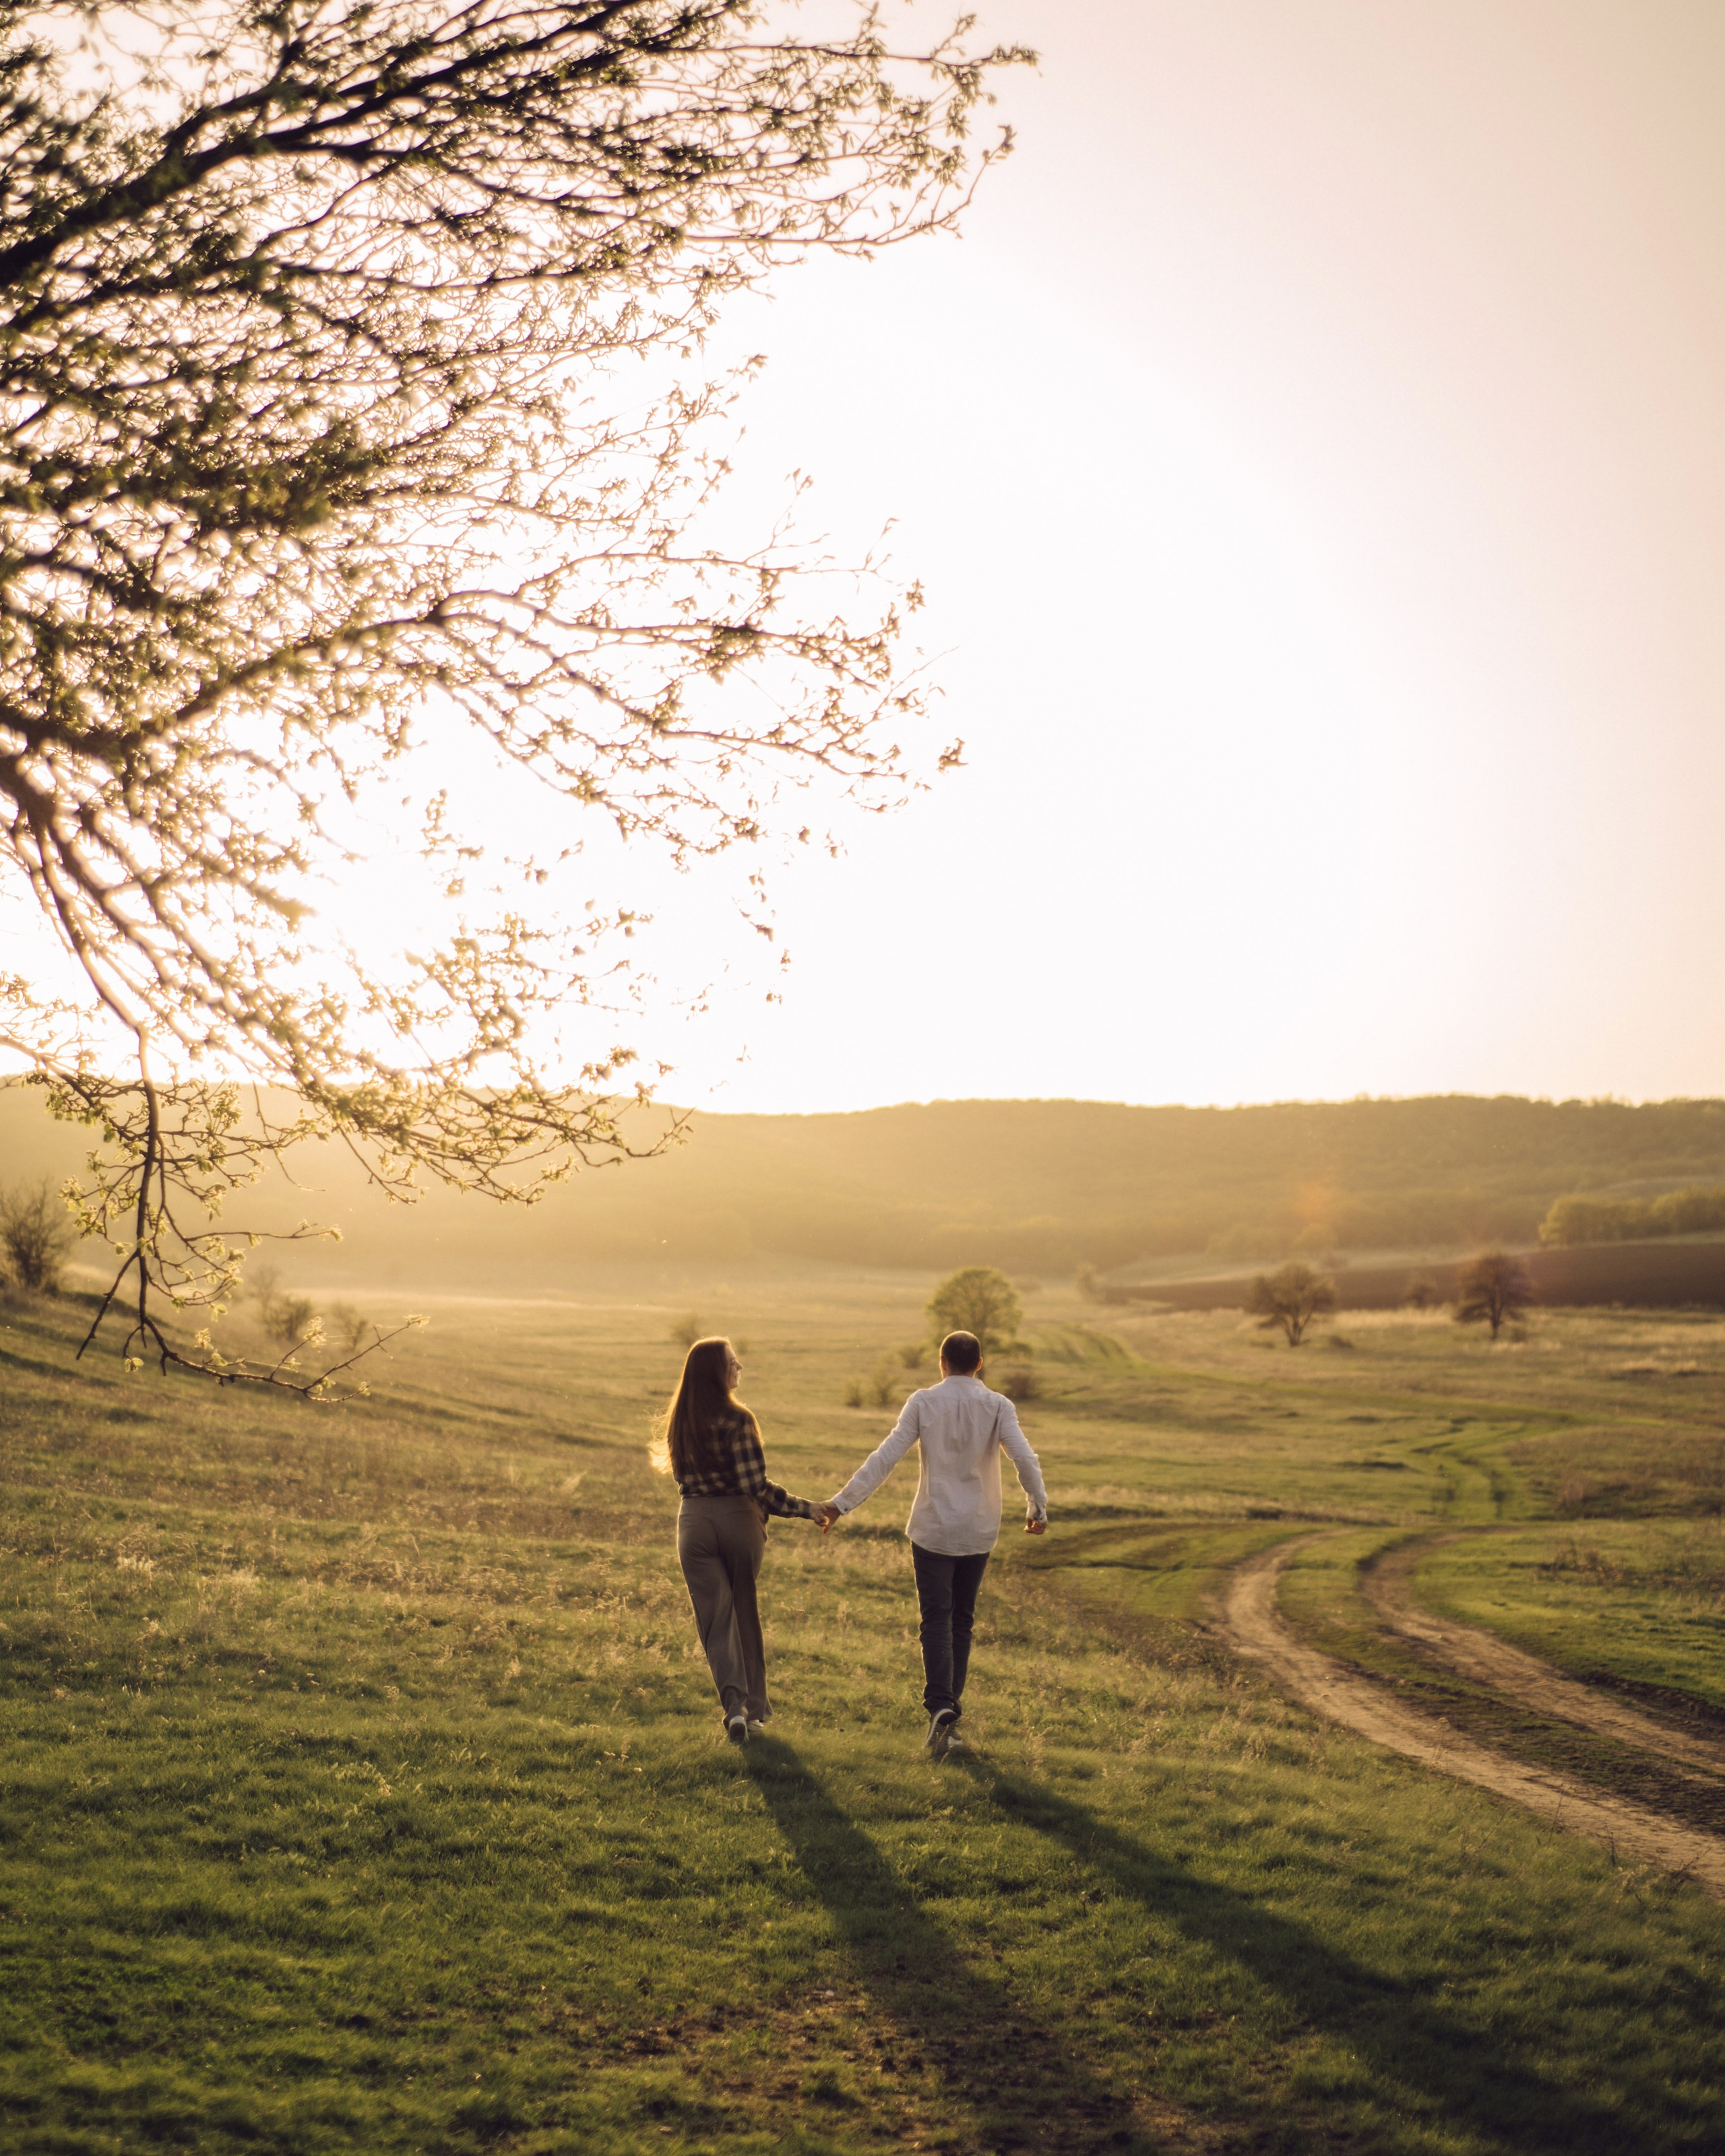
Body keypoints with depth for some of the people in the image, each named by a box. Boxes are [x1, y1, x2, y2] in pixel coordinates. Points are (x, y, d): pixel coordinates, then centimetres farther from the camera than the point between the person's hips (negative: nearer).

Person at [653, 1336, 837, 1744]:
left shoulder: (678, 1422, 2)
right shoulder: (736, 1420, -15)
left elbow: (681, 1474, 10)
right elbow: (756, 1486, -18)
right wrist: (805, 1508, -11)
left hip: (693, 1522, 3)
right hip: (737, 1519, -3)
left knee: (715, 1618, 6)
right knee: (746, 1615, 14)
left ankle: (734, 1702, -11)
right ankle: (755, 1709, 22)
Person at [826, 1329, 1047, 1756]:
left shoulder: (923, 1403, -6)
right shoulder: (998, 1406, -4)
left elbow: (885, 1458, -10)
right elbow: (1025, 1459, -11)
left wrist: (841, 1503, -7)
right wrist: (1037, 1509, 5)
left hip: (932, 1528, -2)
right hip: (979, 1530, 2)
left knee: (936, 1620, -1)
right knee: (962, 1620, 15)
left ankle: (940, 1706, -20)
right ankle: (950, 1709, 17)